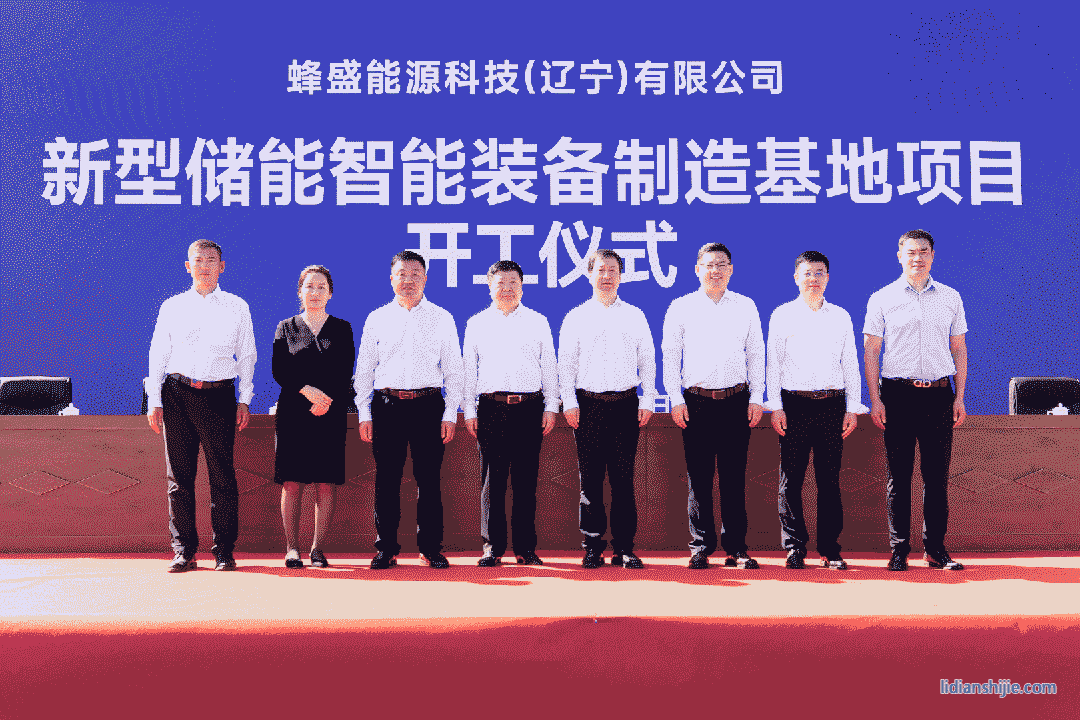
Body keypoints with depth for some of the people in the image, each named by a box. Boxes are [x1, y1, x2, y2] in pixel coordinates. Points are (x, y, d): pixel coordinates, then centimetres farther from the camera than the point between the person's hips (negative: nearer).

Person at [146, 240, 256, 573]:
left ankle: (224, 551, 5)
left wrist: (244, 400, 4)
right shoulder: (172, 307, 11)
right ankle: (183, 551, 9)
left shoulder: (237, 307, 10)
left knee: (222, 476, -3)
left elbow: (246, 356, 11)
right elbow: (157, 355, 12)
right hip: (177, 395, 1)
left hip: (219, 395, -1)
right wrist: (154, 401, 5)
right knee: (179, 476, 2)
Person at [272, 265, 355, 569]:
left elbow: (345, 374, 4)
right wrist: (307, 390, -14)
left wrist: (326, 402, -11)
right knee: (292, 482, -3)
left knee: (326, 483, -2)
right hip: (293, 414, 0)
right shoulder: (285, 328, 11)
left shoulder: (342, 329, 11)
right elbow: (279, 371, 2)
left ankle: (318, 548, 4)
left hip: (330, 415, 0)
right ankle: (292, 548, 3)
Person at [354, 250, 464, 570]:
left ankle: (431, 548, 9)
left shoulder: (442, 319, 8)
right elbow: (363, 369, 11)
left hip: (428, 405, -1)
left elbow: (453, 370, 8)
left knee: (428, 479, 0)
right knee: (386, 479, 2)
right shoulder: (377, 319, 10)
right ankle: (386, 549, 11)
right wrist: (364, 414, 3)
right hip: (386, 405, 1)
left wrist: (450, 414, -1)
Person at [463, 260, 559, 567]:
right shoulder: (476, 323, 13)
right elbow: (469, 369, 13)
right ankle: (492, 547, 5)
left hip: (529, 407, 0)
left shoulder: (538, 322, 13)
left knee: (526, 479, 0)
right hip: (491, 408, 0)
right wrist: (469, 410, 6)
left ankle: (526, 547, 6)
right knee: (492, 479, -1)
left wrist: (551, 406, 5)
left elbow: (549, 367, 13)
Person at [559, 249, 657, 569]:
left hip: (626, 404, 1)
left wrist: (647, 400, 3)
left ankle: (624, 548, 6)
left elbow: (647, 360, 12)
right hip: (588, 404, -1)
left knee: (623, 478, 0)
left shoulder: (635, 316, 12)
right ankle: (593, 546, 8)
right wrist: (569, 401, -4)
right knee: (590, 478, 0)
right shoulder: (576, 317, 9)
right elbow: (566, 363, 6)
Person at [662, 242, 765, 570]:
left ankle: (736, 548, 8)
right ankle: (701, 546, 9)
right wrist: (676, 399, -2)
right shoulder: (681, 307, 6)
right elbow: (670, 355, 6)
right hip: (696, 401, -1)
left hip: (737, 400, 1)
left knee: (734, 477, 2)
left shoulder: (746, 307, 10)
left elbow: (756, 354, 11)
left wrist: (756, 398, 3)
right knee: (698, 477, 1)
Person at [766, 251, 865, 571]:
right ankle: (794, 547, 6)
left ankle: (830, 550, 8)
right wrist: (775, 407, -3)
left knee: (830, 480, 2)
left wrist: (852, 407, 5)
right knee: (791, 478, -2)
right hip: (795, 403, -1)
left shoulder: (841, 316, 13)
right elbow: (773, 363, 4)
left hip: (832, 404, 2)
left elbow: (851, 364, 13)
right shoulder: (782, 315, 7)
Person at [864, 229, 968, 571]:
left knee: (936, 475, 4)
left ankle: (935, 548, 12)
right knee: (899, 475, 1)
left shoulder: (950, 297, 11)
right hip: (897, 395, -2)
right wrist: (875, 400, -5)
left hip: (939, 395, 2)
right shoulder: (882, 299, 4)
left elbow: (959, 349, 13)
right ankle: (899, 549, 8)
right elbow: (870, 351, 3)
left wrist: (959, 397, 6)